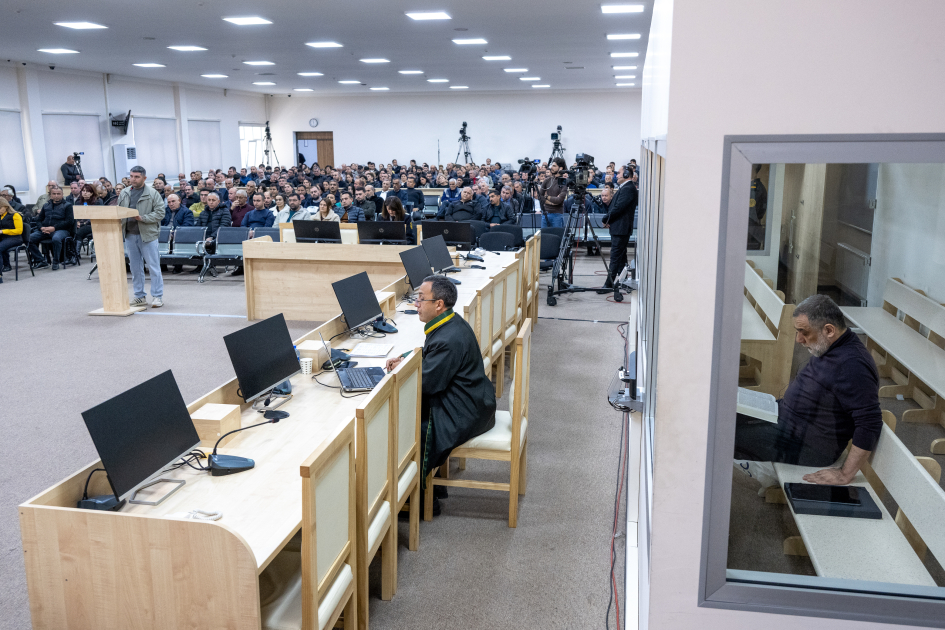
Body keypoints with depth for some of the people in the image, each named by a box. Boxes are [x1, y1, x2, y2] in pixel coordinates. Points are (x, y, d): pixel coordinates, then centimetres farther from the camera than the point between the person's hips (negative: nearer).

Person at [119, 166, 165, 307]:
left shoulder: (152, 194, -2)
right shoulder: (124, 194, 12)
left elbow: (160, 213, -8)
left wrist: (142, 218, -17)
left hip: (147, 235, -5)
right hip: (130, 235, 5)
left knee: (153, 266, -3)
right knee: (135, 267, 9)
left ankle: (157, 296, 3)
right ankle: (140, 297, 17)